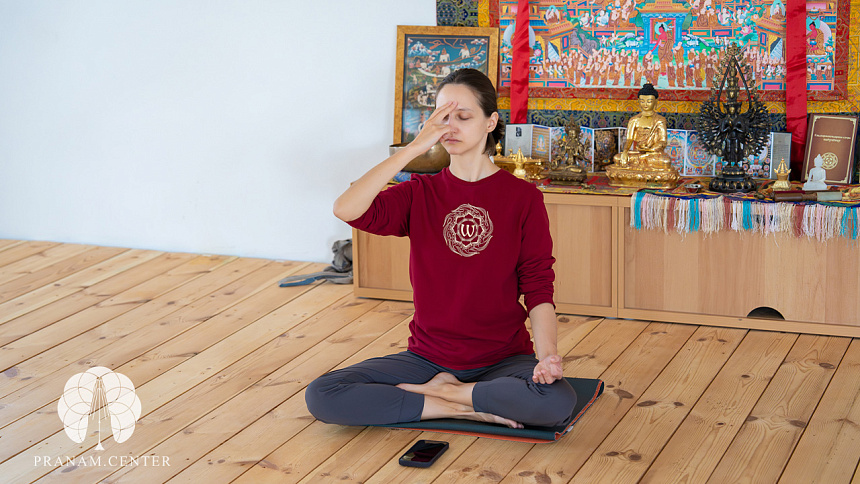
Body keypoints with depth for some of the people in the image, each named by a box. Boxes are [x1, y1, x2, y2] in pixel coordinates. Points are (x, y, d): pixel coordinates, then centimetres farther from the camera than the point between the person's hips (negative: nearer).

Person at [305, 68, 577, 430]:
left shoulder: (523, 197, -1)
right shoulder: (420, 194, 3)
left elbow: (538, 287, -5)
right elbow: (345, 209, -17)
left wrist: (547, 355, -24)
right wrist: (415, 147, -18)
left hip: (503, 358, -1)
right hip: (429, 356, 2)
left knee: (557, 403, -35)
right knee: (321, 397, -20)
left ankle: (444, 391, -9)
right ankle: (467, 408, -11)